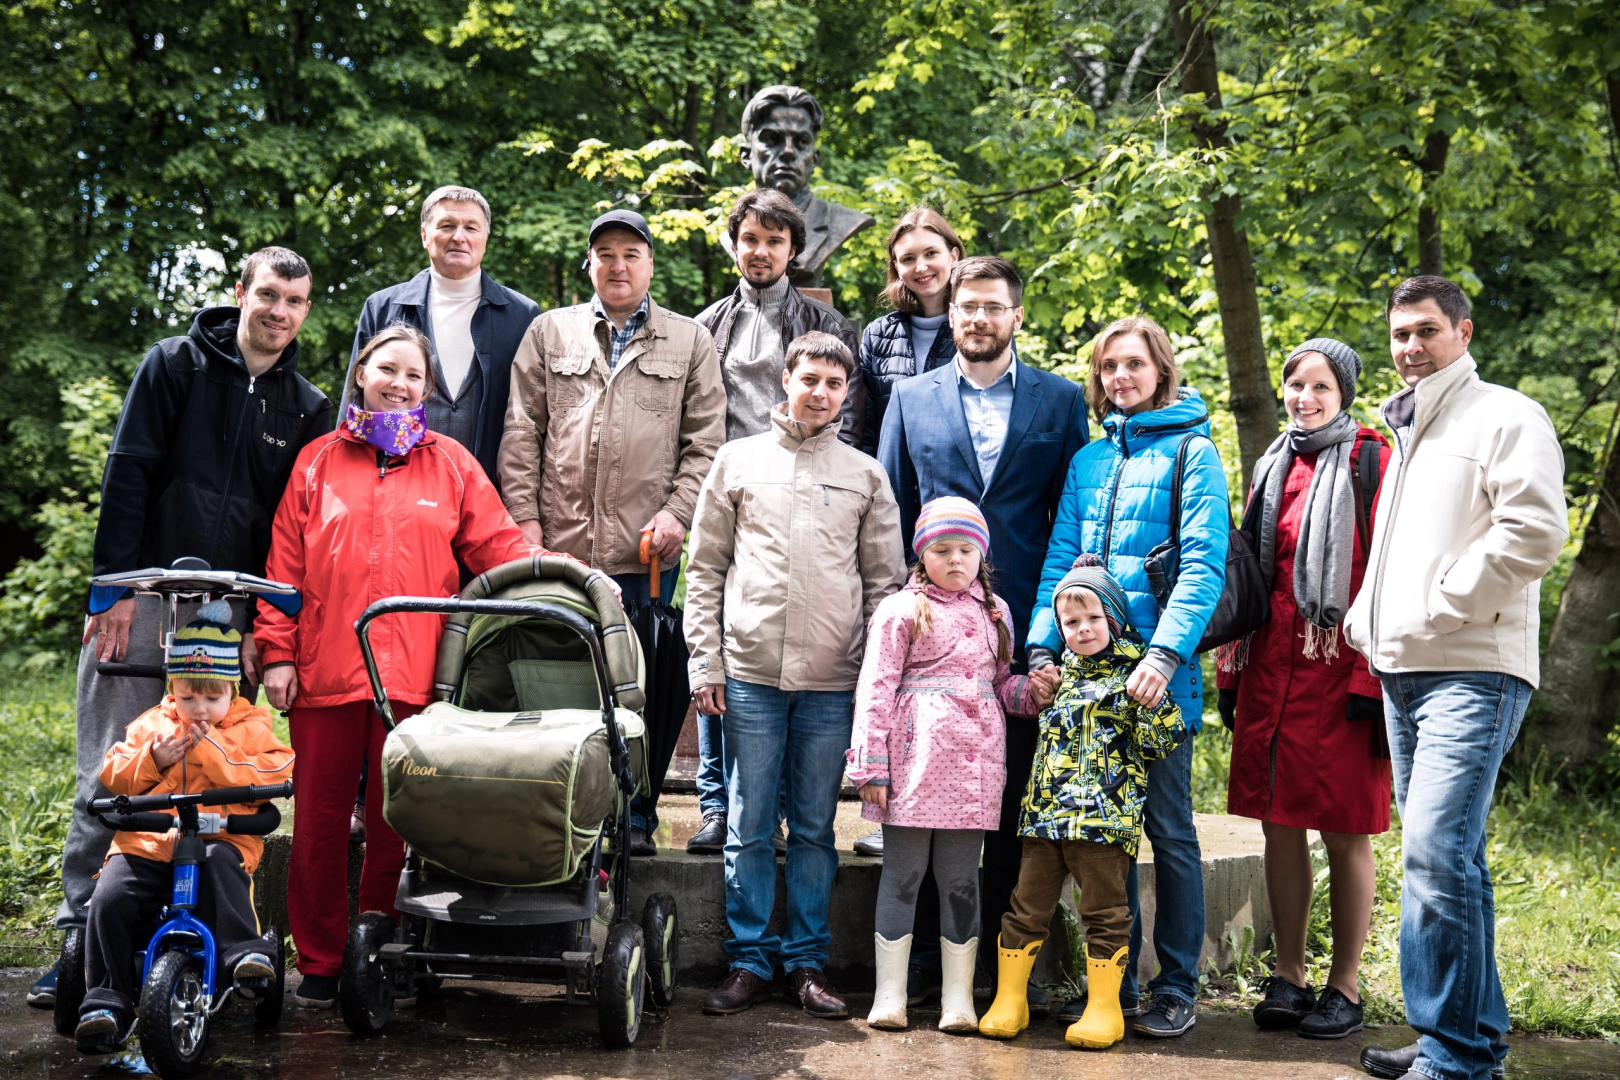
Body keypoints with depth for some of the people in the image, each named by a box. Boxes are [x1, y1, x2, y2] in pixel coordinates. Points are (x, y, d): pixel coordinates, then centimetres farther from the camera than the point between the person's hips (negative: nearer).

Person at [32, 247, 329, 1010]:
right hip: (145, 597, -2)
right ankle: (80, 937, 4)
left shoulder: (306, 407, 10)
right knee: (110, 771, -2)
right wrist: (116, 583, -10)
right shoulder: (175, 364, 3)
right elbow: (128, 474, -2)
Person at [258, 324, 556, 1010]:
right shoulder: (318, 462, 12)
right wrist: (278, 653, 1)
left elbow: (496, 545, 9)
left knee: (396, 822, 3)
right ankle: (319, 966, 15)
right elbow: (285, 564, 9)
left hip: (412, 673, 0)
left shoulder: (450, 463, 13)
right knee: (320, 819, 4)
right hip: (323, 670, 0)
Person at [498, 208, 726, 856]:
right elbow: (522, 431, 9)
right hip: (558, 544, 1)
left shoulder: (691, 342, 12)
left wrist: (677, 512, -6)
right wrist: (524, 515, 0)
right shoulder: (550, 332, 14)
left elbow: (705, 442, 7)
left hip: (646, 549, -1)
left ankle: (634, 818, 14)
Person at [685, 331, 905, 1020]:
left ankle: (806, 962, 15)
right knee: (749, 827, 3)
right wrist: (705, 664, 0)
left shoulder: (865, 474, 10)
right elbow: (704, 571, 7)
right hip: (749, 673, 0)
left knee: (815, 828, 7)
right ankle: (749, 962, 12)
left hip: (833, 680, 1)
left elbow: (885, 582, 10)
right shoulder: (737, 461, 8)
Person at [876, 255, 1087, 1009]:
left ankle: (1008, 956, 16)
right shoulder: (911, 397, 10)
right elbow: (888, 514, 11)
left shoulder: (1060, 401, 8)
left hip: (1022, 627, 0)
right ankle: (923, 950, 15)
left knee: (1013, 798, 5)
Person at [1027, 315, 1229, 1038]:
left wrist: (1164, 655, -21)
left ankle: (1177, 990, 11)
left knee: (1167, 827, 1)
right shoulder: (1088, 460, 16)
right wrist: (1042, 648, -1)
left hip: (1158, 676, -5)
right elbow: (1060, 560, 13)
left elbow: (1204, 565, -10)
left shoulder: (1191, 451, 0)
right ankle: (1114, 983, 19)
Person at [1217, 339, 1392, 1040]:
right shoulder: (1273, 467, 15)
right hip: (1271, 670, 6)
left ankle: (1344, 988, 12)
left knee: (1344, 832, 2)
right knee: (1280, 824, 9)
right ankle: (1288, 977, 19)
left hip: (1338, 671, -6)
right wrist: (1233, 668, 13)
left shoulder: (1369, 462, -3)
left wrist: (1372, 679, -15)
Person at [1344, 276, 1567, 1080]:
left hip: (1472, 671, -9)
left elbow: (1534, 530, -17)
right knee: (1441, 857, 11)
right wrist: (1367, 615, 14)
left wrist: (1439, 607, -15)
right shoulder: (1405, 431, 22)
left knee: (1436, 854, -16)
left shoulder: (1505, 417, -4)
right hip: (1402, 672, 9)